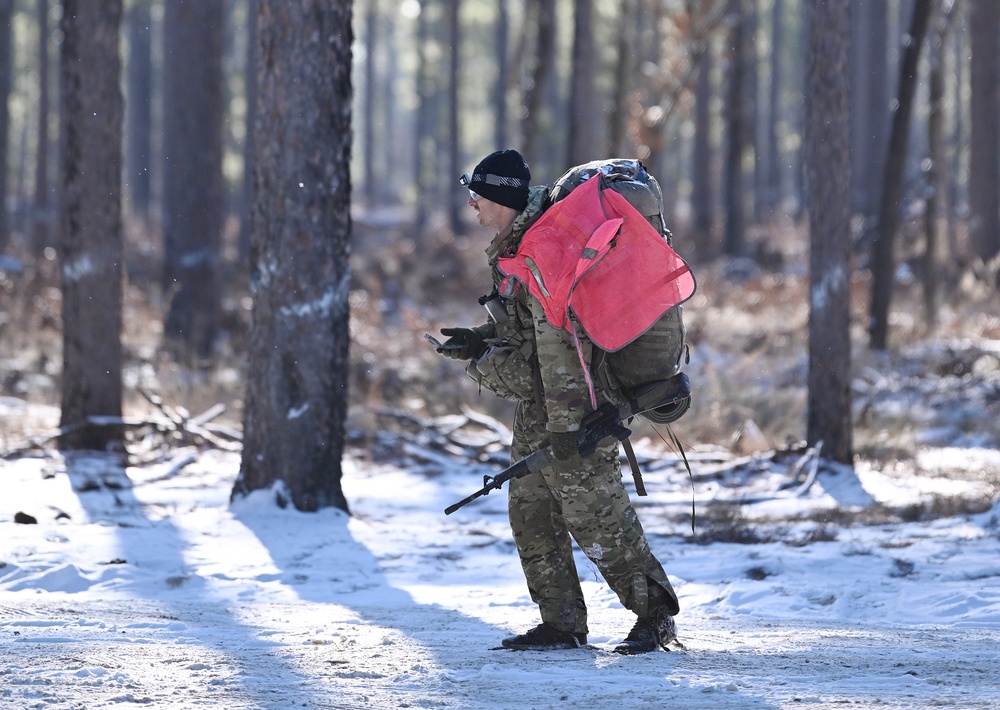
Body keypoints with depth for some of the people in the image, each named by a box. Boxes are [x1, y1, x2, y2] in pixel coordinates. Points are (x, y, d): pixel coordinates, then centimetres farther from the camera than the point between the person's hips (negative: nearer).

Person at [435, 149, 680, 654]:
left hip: (566, 401, -11)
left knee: (593, 516, -8)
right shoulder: (514, 247, 12)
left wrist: (564, 421, -27)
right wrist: (480, 343, 8)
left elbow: (558, 339, -25)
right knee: (531, 513, 10)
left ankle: (654, 614, 1)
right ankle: (561, 624, 14)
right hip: (536, 404, 11)